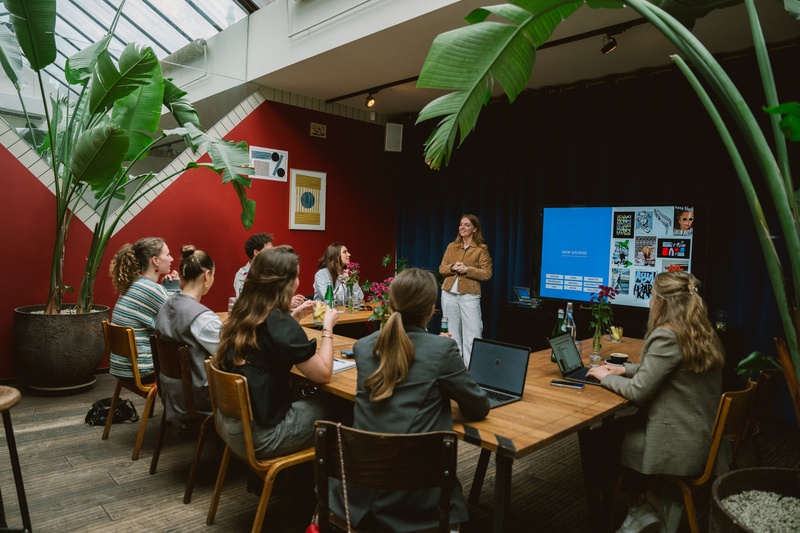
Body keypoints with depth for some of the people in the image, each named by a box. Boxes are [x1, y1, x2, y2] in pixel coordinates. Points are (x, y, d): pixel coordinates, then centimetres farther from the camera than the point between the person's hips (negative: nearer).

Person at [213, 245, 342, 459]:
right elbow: (324, 374, -15)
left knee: (304, 397, 22)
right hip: (259, 436, -7)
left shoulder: (242, 314, -1)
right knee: (330, 404, 11)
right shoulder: (280, 324, -23)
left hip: (228, 424, 7)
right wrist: (327, 327, -4)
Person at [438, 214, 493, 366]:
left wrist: (467, 269, -17)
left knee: (472, 334, -5)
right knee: (452, 333, 11)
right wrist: (452, 267, -11)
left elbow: (487, 274, -6)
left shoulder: (481, 249, -2)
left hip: (470, 296, -4)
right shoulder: (452, 246, 10)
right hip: (449, 294, 4)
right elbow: (441, 268, 10)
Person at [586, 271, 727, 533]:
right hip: (704, 436, 9)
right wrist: (625, 369, 15)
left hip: (682, 443, -8)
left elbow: (637, 391, -19)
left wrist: (606, 377, -2)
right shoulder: (702, 332, 6)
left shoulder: (666, 336, -23)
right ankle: (650, 503, 24)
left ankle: (653, 507, 26)